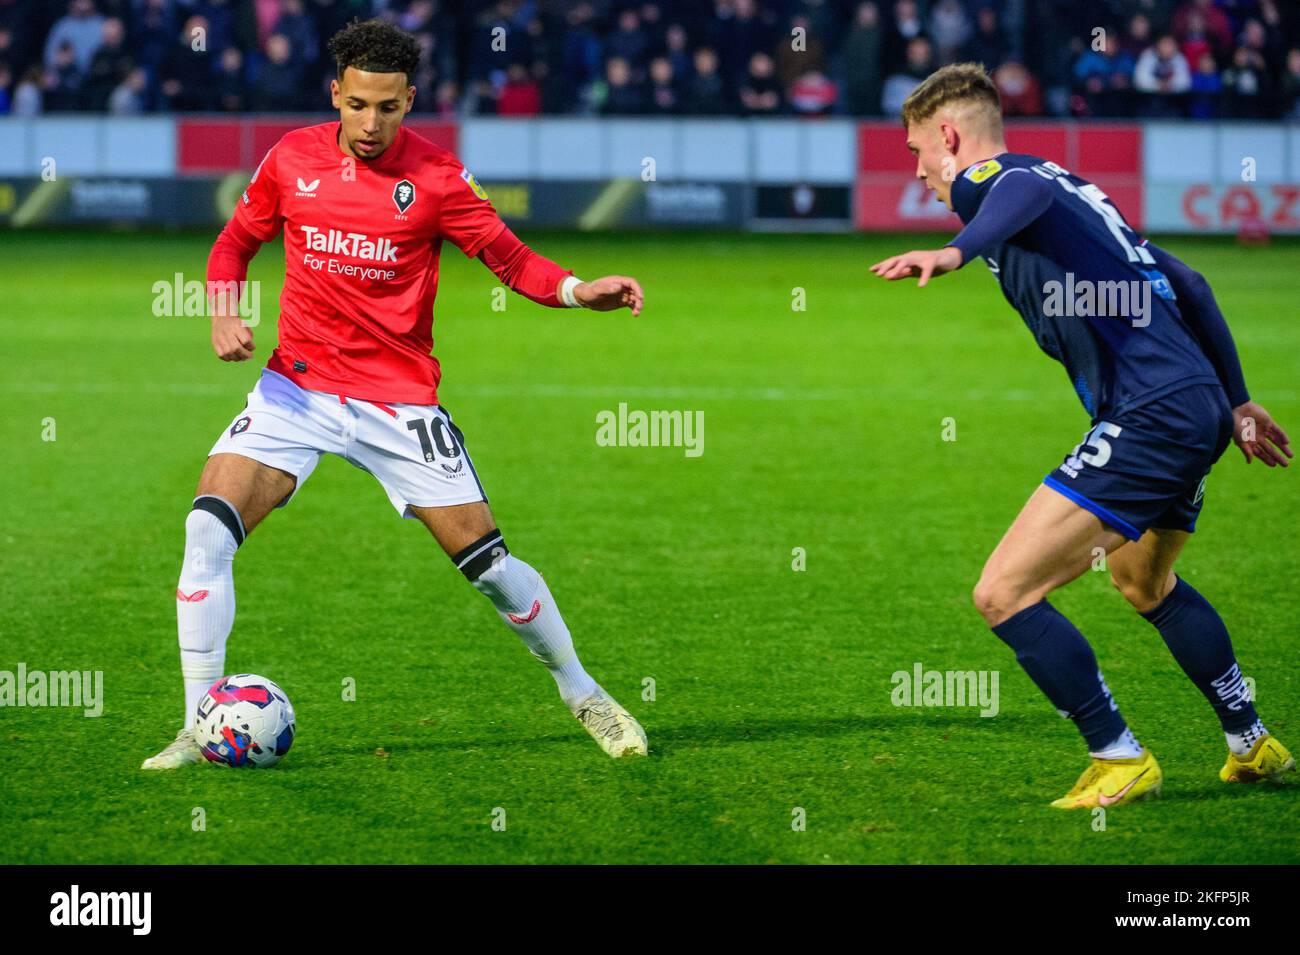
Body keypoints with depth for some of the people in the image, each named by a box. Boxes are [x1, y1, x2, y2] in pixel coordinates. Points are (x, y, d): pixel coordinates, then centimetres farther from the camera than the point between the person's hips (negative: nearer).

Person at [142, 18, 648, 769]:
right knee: (209, 528, -18)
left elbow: (510, 256, -3)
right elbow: (237, 240, 14)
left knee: (485, 559, -2)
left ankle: (583, 694, 23)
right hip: (299, 387, 2)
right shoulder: (292, 159, 0)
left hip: (400, 400, -2)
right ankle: (201, 730, -9)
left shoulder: (436, 176, -7)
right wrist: (224, 313, -5)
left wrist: (577, 291, -22)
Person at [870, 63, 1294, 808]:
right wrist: (1236, 403, 31)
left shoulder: (984, 181, -3)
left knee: (1004, 593, -9)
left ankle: (1122, 761, -1)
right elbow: (1187, 286, 26)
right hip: (1199, 406, 10)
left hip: (1148, 417, -10)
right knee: (1146, 581, 35)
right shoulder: (1075, 189, 24)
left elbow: (1029, 193, -30)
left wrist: (958, 251, -49)